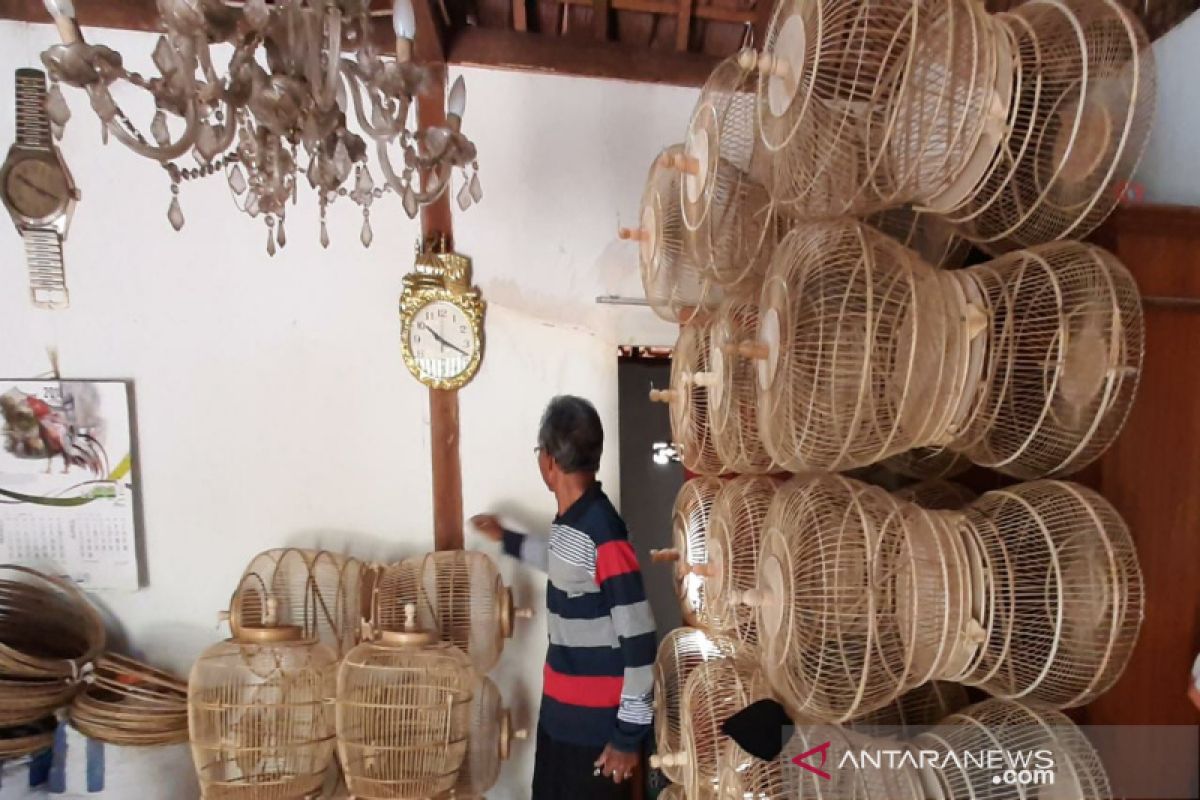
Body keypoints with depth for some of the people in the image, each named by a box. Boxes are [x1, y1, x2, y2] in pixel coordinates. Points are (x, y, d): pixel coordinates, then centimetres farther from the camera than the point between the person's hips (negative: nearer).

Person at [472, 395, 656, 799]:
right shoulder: (569, 520, 0)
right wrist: (506, 538, 30)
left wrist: (629, 733, -17)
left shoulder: (604, 533, -27)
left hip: (598, 720, -8)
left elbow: (639, 641, -24)